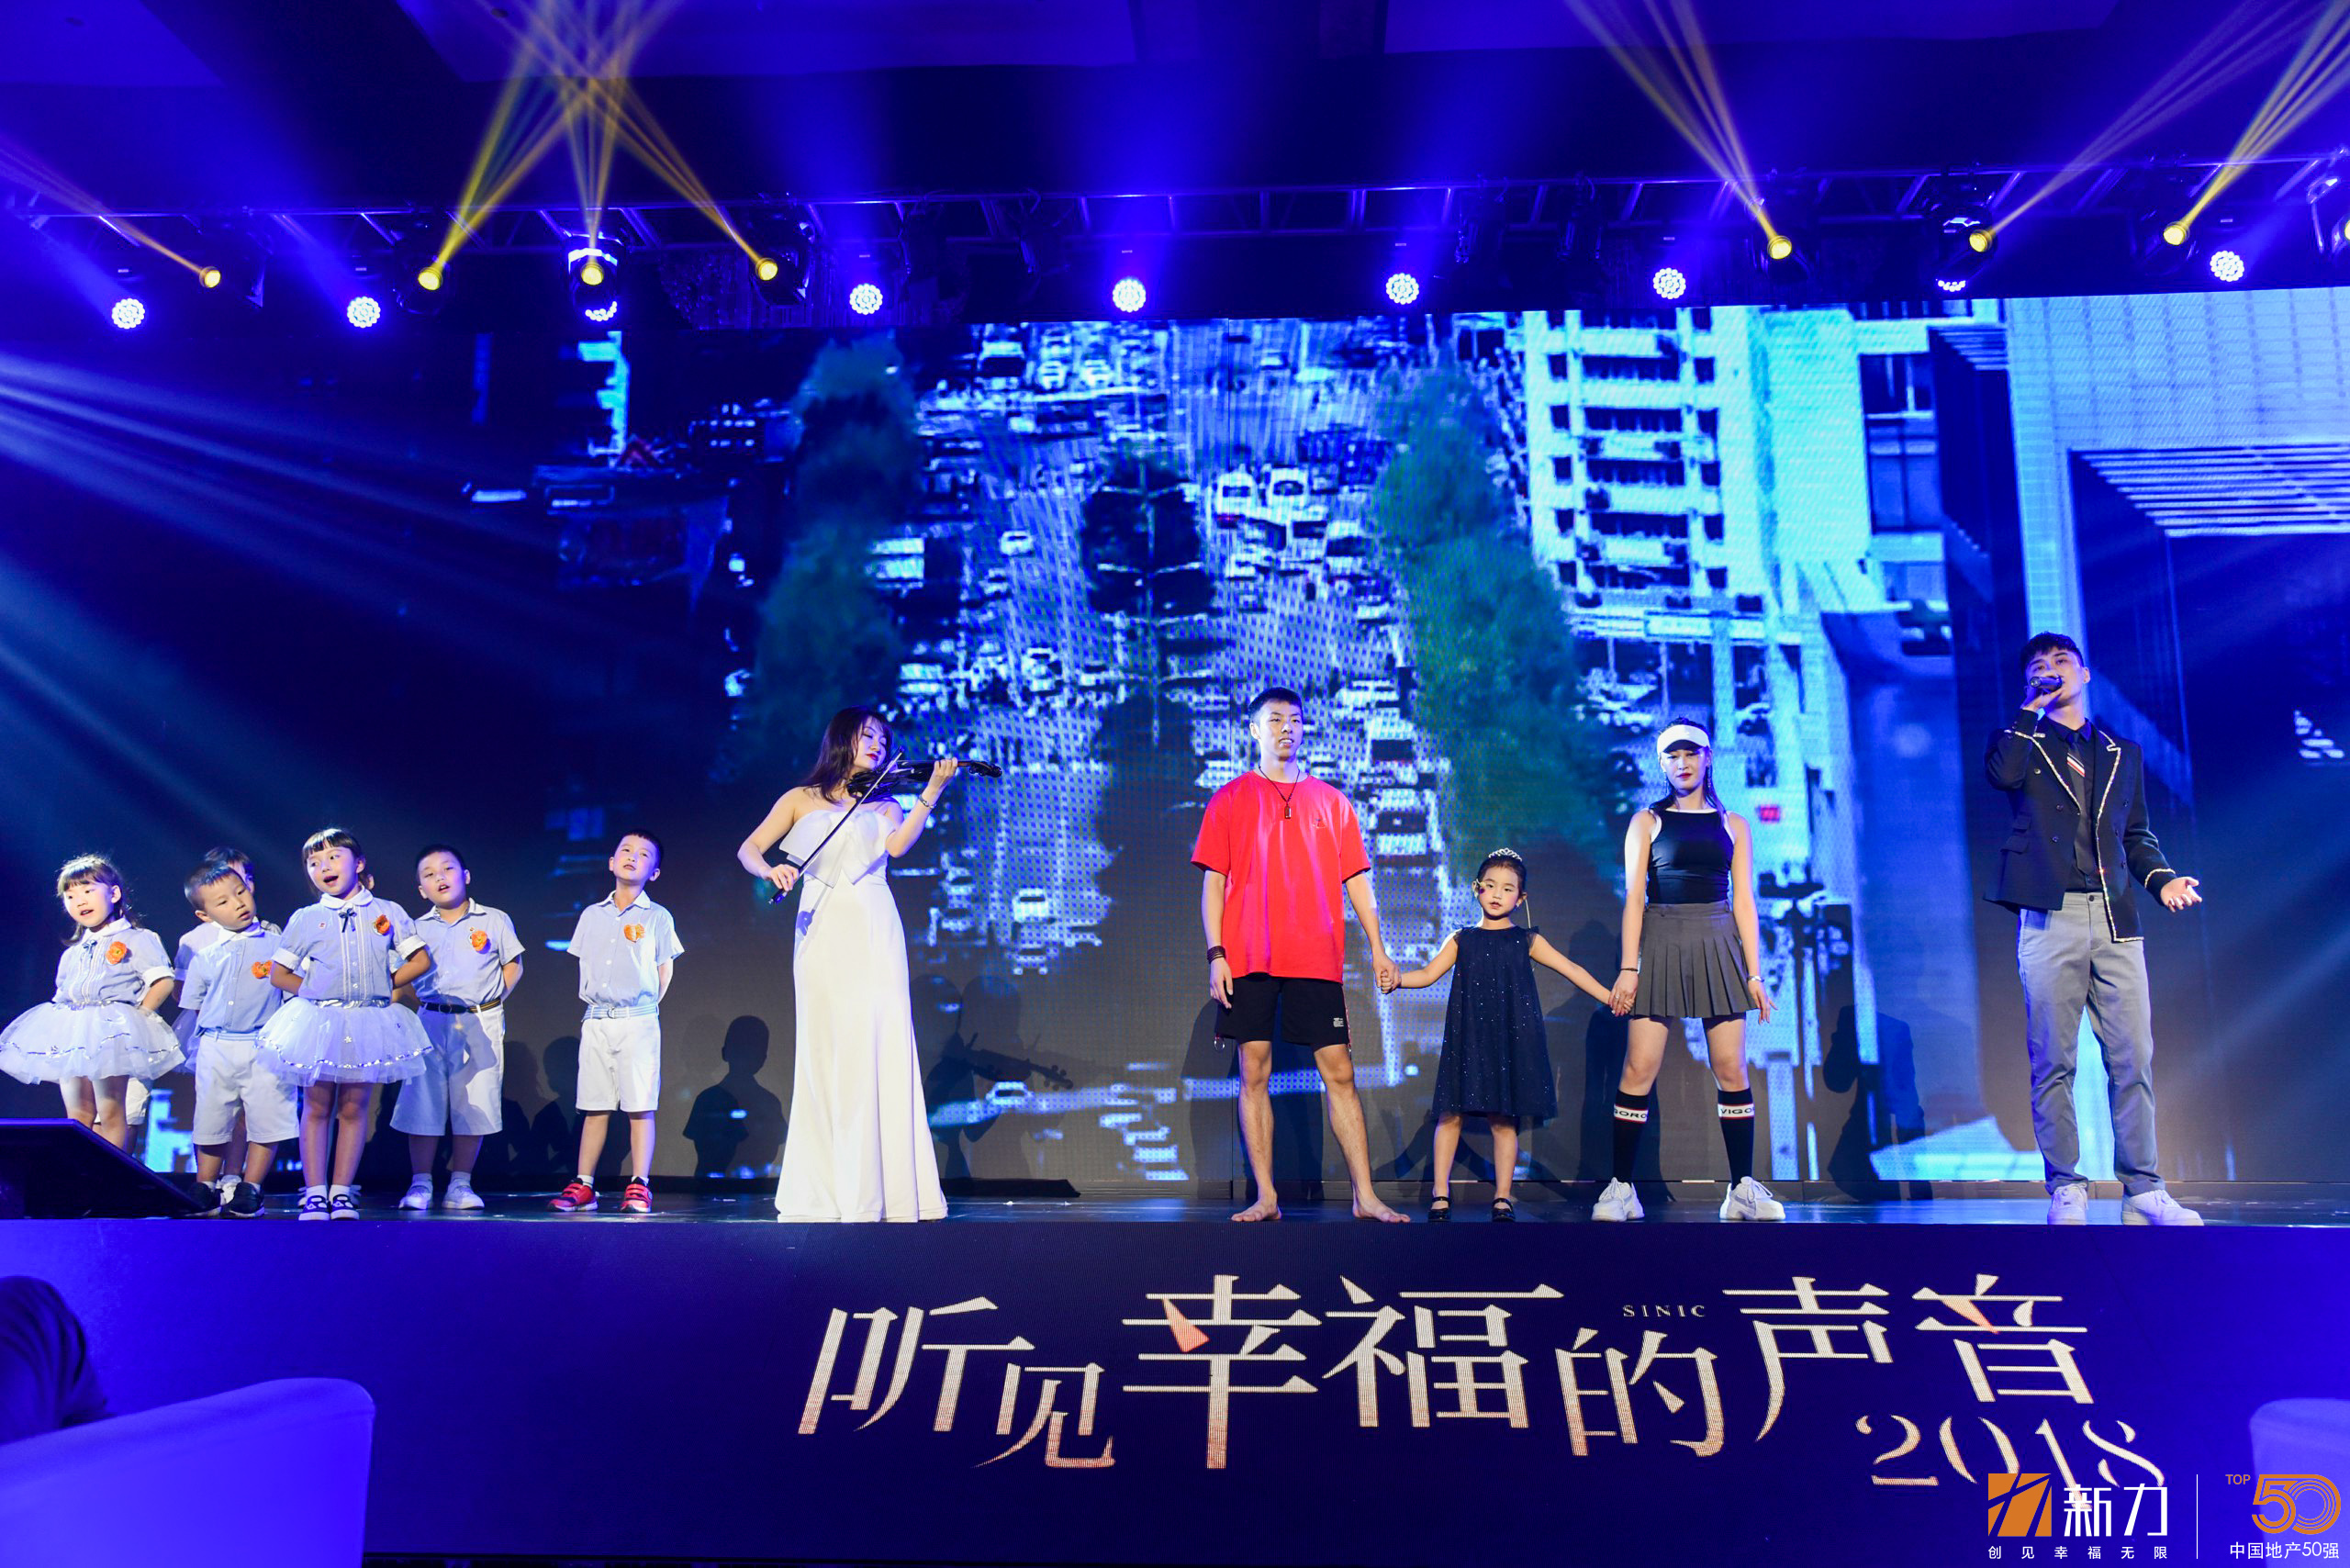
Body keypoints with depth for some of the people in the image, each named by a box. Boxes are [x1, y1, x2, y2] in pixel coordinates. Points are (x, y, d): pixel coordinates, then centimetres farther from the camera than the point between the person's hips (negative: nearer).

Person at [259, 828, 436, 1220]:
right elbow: (278, 974, 11)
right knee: (317, 1106, 3)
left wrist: (385, 984, 0)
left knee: (354, 1108, 3)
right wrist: (312, 990, -1)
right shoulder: (305, 919, 6)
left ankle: (341, 1191, 9)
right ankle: (314, 1192, 8)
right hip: (319, 1023, 0)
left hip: (369, 1024, 0)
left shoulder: (387, 912, 6)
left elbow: (421, 960, 8)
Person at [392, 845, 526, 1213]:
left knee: (474, 1106, 0)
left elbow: (513, 965, 10)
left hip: (481, 1025, -1)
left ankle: (460, 1184, 8)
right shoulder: (417, 928, 10)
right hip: (431, 1023, 1)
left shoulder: (494, 921, 6)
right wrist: (420, 1004, 1)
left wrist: (493, 1001, -1)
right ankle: (420, 1184, 7)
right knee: (423, 1103, -2)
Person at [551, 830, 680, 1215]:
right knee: (594, 1107, 6)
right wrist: (592, 1008, 9)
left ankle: (639, 1187, -2)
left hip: (638, 1021, -3)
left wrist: (645, 1008, 2)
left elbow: (665, 969, 6)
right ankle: (583, 1185, 10)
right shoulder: (591, 915, 12)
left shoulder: (657, 917, 2)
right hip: (596, 1021, 3)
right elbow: (584, 965, 17)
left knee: (640, 1106, -5)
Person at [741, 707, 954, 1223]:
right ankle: (819, 1194, -3)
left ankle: (873, 1190, -10)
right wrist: (771, 870, -13)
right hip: (822, 931, -1)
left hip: (873, 933, 1)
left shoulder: (883, 804, 20)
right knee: (826, 1054, -6)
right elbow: (749, 849, 9)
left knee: (879, 1051, -9)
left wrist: (932, 791, -10)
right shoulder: (801, 799, 18)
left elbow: (898, 845, -1)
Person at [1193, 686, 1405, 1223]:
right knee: (1255, 1072, 0)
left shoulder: (1331, 802, 14)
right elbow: (1213, 882, 5)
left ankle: (1365, 1197, 2)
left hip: (1317, 959, 1)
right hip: (1249, 958, -1)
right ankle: (1265, 1198, 7)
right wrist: (1216, 954, -5)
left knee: (1339, 1072, -1)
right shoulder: (1229, 800, 9)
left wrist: (1377, 948, 4)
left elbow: (1356, 880, 13)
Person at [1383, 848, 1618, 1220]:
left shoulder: (1526, 940, 10)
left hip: (1512, 1038, 0)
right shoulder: (1461, 940, 11)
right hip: (1468, 1040, 0)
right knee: (1451, 1114, -3)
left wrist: (1610, 997, 5)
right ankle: (1440, 1194, 4)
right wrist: (1398, 978, -14)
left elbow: (1570, 969, 10)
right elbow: (1428, 974, 6)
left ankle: (1503, 1197, 10)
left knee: (1504, 1119, 1)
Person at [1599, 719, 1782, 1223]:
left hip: (1718, 946, 2)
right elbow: (1634, 898, 2)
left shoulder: (1731, 824, 13)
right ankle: (1620, 1187, -3)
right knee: (1639, 1067, -8)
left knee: (1731, 1069, -1)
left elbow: (1744, 902, 10)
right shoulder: (1647, 821, 8)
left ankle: (1744, 1189, 5)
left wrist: (1754, 974, 3)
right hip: (1661, 946, -2)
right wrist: (1628, 968, -7)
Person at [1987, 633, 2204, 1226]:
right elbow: (2001, 773, -11)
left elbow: (2136, 834, 23)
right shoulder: (2024, 742, 14)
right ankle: (2066, 1188, 3)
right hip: (2050, 917, -2)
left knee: (2134, 1059, -2)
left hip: (2116, 919, 3)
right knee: (2053, 1061, -3)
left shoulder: (2122, 753, 22)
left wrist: (2161, 877, 4)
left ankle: (2143, 1190, 3)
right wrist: (2032, 706, -3)